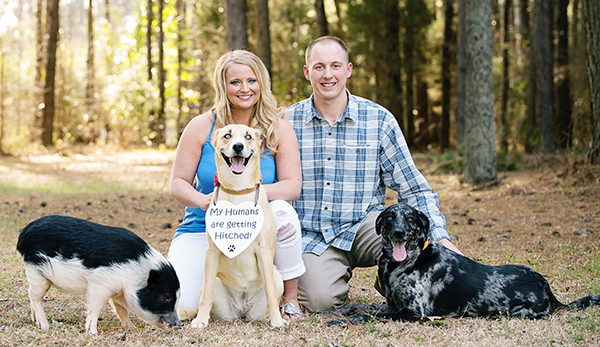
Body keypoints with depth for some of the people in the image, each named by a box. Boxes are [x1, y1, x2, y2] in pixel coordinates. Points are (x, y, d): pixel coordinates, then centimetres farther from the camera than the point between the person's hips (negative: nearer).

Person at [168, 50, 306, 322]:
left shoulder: (279, 129, 0)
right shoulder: (202, 127, -1)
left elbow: (293, 186, -9)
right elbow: (178, 184, -1)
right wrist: (203, 200, -23)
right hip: (202, 228, 0)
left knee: (282, 211, -35)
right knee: (180, 310, -23)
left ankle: (290, 299, -15)